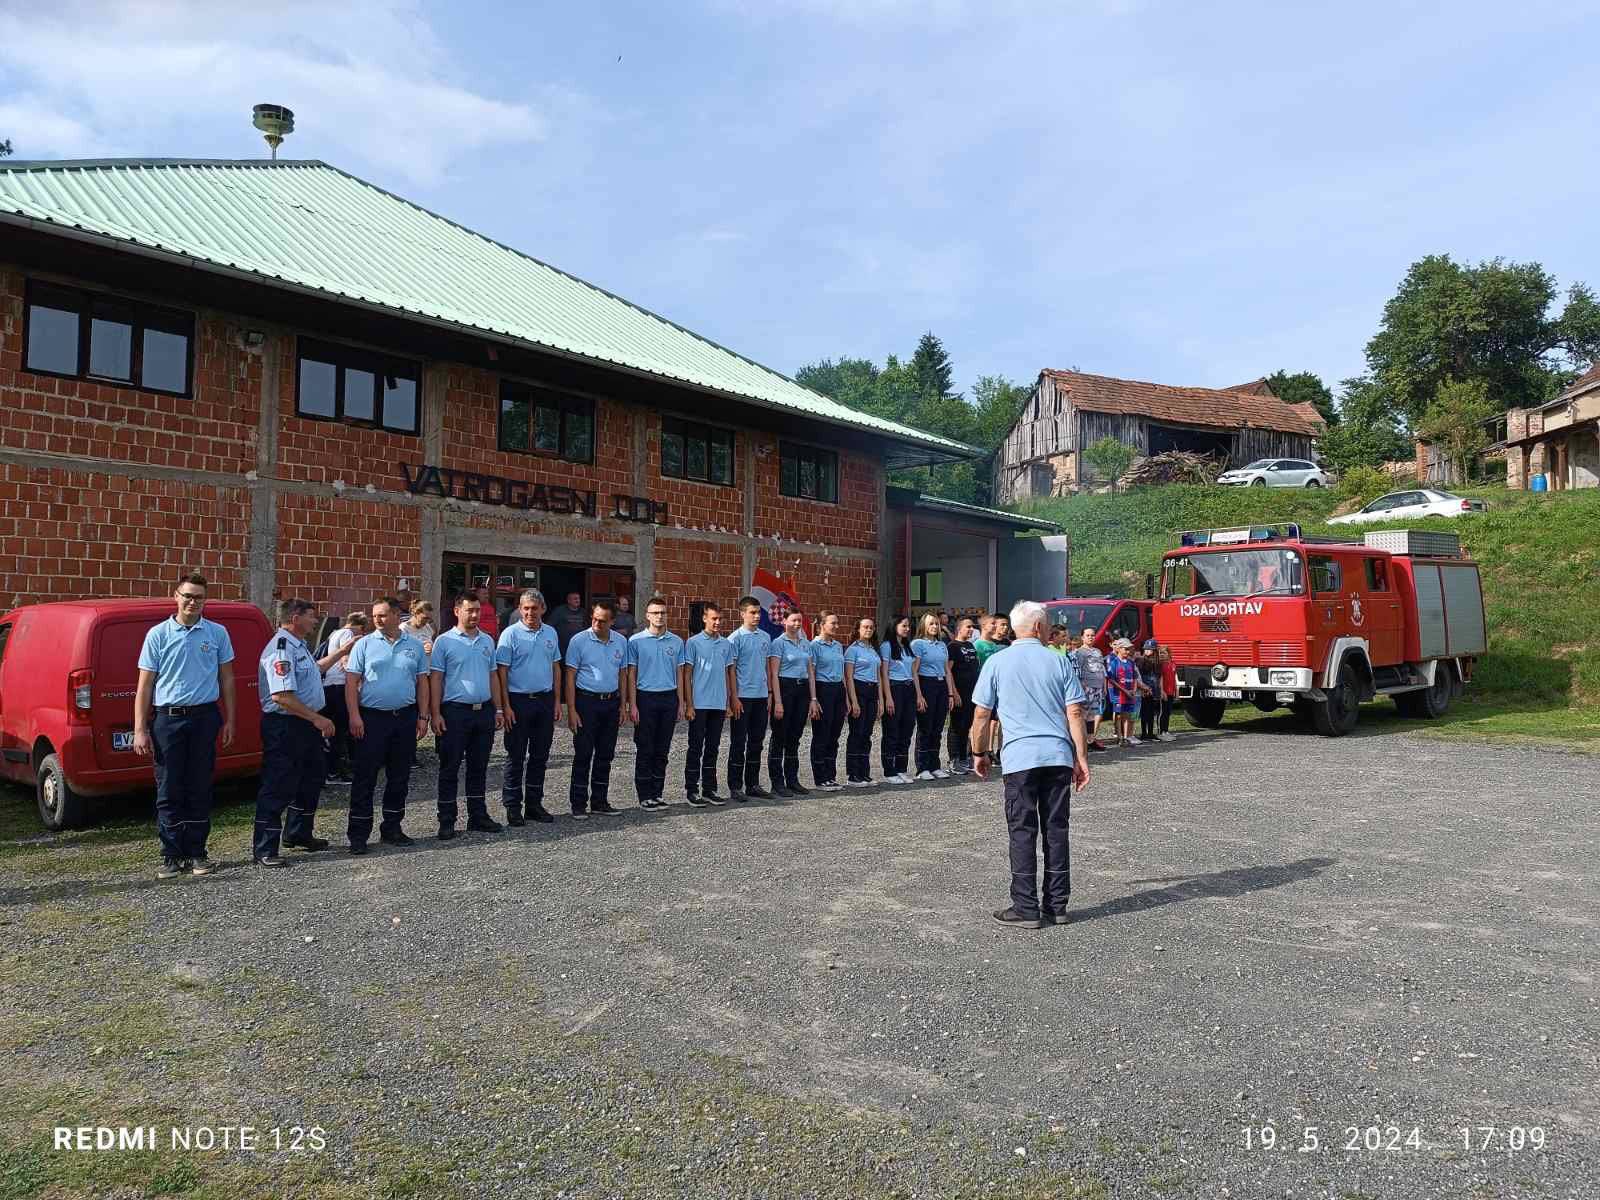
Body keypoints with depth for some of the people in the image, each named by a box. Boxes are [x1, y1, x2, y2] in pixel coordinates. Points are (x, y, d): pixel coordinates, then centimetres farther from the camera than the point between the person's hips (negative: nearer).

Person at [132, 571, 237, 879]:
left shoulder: (217, 634, 6)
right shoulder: (158, 634, 2)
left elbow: (226, 679, 12)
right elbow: (145, 685, 2)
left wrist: (229, 720, 7)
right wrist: (140, 730, -3)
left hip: (205, 717, 1)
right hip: (167, 718, -1)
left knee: (200, 789, 6)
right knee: (169, 791, 2)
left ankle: (197, 853, 15)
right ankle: (171, 856, 10)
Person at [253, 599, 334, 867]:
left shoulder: (298, 646, 15)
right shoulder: (281, 648, -19)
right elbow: (281, 696, -28)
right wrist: (318, 719, -25)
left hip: (306, 725, 11)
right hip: (285, 727, -11)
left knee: (310, 781, 21)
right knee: (278, 788, -5)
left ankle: (298, 834, 36)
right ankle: (264, 850, 2)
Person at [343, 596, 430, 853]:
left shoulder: (415, 646, 9)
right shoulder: (364, 644, 1)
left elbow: (422, 683, 11)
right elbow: (351, 682, -3)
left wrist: (422, 716, 4)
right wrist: (354, 716, -12)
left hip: (405, 717, 3)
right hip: (371, 717, -3)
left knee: (400, 776, 10)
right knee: (365, 777, -1)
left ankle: (391, 829, 22)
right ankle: (358, 834, 6)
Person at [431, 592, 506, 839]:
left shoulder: (487, 640, 11)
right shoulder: (444, 641, -4)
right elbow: (436, 679, -5)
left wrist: (498, 709, 10)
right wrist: (436, 714, -11)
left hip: (484, 710, 5)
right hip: (455, 710, -5)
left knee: (479, 767, 12)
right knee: (450, 768, 2)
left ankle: (478, 816, 21)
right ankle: (446, 821, 10)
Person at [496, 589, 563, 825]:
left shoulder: (550, 633, 9)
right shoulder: (511, 634, -6)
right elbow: (502, 671, -8)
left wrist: (557, 701, 8)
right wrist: (506, 706, -14)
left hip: (545, 700, 5)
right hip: (519, 700, -5)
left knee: (540, 756, 10)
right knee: (516, 757, 2)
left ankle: (534, 803, 21)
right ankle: (513, 808, 10)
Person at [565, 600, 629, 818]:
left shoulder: (620, 642, 7)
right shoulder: (579, 641, -6)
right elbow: (570, 677, -6)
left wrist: (622, 706, 10)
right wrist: (571, 710, -12)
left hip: (611, 702, 4)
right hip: (587, 701, -4)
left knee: (605, 755, 10)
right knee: (583, 755, -1)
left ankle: (600, 801, 20)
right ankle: (578, 804, 6)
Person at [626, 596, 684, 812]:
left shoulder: (677, 642, 7)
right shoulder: (636, 641, -2)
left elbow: (679, 674, 10)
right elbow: (631, 675, -2)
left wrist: (680, 703, 6)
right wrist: (632, 705, -8)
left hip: (669, 698, 3)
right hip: (646, 697, -3)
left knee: (662, 750, 9)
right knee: (645, 750, 1)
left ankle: (658, 792, 18)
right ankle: (645, 795, 9)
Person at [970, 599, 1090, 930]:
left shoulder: (997, 663, 2)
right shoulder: (1059, 662, 6)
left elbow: (982, 716, 2)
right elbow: (1075, 713, 3)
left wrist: (979, 753, 14)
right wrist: (1081, 758, 8)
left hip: (1020, 758, -2)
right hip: (1059, 757, 2)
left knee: (1023, 833, 2)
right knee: (1056, 831, 9)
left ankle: (1026, 909, 3)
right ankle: (1056, 906, 16)